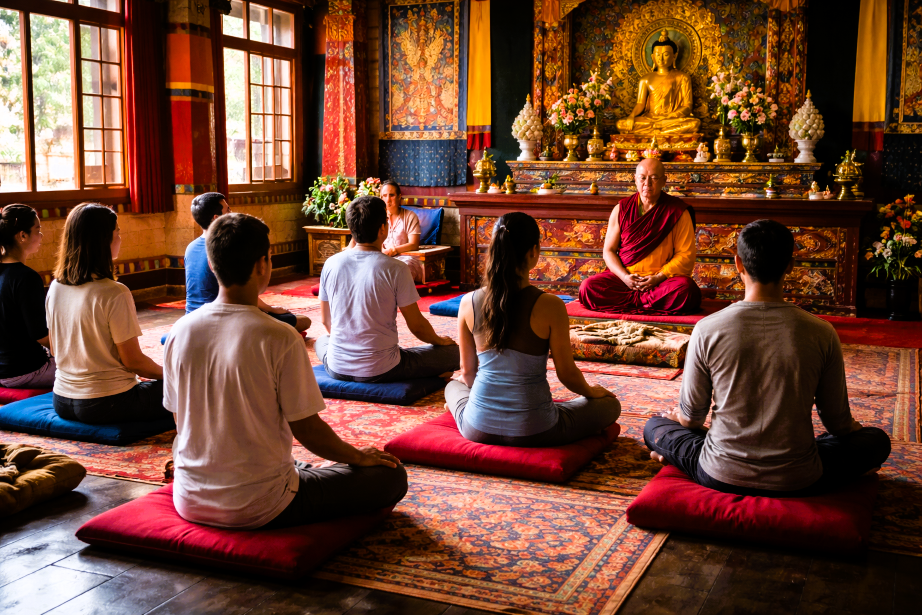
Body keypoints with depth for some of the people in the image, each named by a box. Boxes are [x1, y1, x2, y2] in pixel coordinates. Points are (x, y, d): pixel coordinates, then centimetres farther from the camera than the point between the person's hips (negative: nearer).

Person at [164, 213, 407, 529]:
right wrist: (358, 456, 5)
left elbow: (182, 422, 7)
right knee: (391, 476, 3)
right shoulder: (279, 339, -21)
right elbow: (308, 430, -14)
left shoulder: (180, 331, -4)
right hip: (258, 509, -6)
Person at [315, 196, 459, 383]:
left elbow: (326, 321, 11)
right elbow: (417, 325, -6)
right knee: (453, 351, 10)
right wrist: (439, 340, 16)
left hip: (337, 369, 4)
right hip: (380, 371, -4)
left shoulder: (331, 264, -2)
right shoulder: (395, 270, -15)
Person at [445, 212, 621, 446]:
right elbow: (567, 373, -8)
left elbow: (467, 372, 4)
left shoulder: (469, 303, -8)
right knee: (610, 405, 18)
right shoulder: (549, 306, -18)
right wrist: (591, 391, 14)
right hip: (533, 433, -3)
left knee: (454, 386, 37)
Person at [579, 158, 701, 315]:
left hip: (664, 279, -2)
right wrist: (625, 276, -10)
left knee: (685, 289, -35)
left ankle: (631, 301, -19)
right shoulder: (621, 209, 9)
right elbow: (609, 250, 8)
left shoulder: (678, 212, 2)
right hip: (624, 277, 2)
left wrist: (658, 277, -17)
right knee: (588, 287, -25)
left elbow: (686, 255, -3)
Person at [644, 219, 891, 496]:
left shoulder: (707, 330, -13)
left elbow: (690, 416, -2)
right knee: (877, 440, 22)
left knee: (654, 426, 26)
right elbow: (838, 423, 0)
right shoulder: (821, 334, -12)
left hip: (721, 477, 1)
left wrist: (679, 417, 24)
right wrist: (853, 428, 26)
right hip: (797, 483, -1)